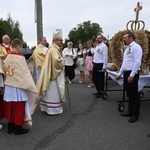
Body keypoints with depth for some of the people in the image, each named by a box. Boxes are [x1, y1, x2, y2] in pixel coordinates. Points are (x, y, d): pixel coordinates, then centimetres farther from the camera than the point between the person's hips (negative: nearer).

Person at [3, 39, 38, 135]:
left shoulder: (6, 58, 4)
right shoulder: (20, 58, -15)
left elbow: (5, 72, 9)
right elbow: (25, 73, -15)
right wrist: (31, 86, -9)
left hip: (8, 86, 7)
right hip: (18, 87, -6)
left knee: (9, 107, 14)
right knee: (19, 108, 5)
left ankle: (10, 127, 25)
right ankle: (18, 128, 15)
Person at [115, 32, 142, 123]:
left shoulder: (136, 47, -11)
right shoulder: (127, 48, 18)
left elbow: (137, 62, -19)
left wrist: (131, 75, -23)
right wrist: (120, 74, 22)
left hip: (132, 74, -9)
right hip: (126, 73, 9)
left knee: (134, 94, 0)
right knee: (129, 94, 15)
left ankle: (135, 115, 11)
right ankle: (130, 112, 26)